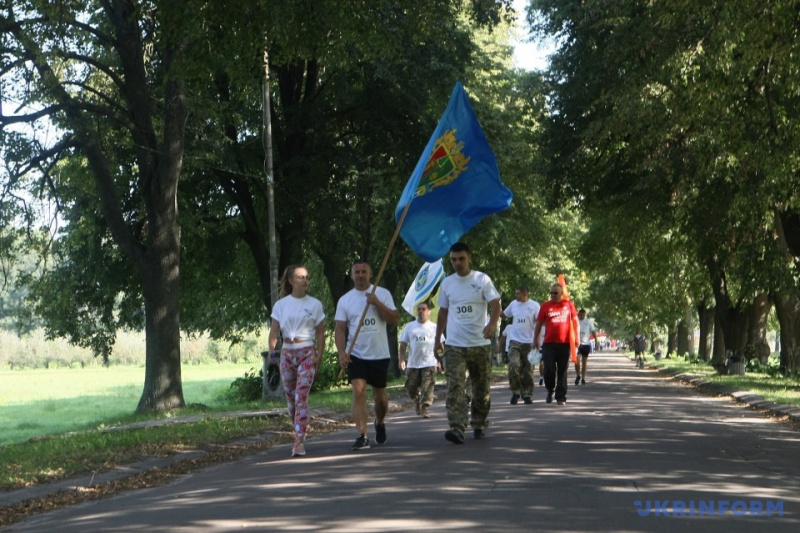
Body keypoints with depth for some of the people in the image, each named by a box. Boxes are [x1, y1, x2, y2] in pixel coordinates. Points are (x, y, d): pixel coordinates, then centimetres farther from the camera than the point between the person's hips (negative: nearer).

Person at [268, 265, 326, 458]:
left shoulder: (315, 304, 3)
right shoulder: (281, 305, 5)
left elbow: (320, 333, 5)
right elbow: (274, 332, 4)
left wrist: (319, 357, -2)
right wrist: (271, 354, -8)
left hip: (308, 353, -2)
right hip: (287, 353, 3)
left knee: (301, 396, -14)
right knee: (290, 397, 8)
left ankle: (299, 441, -19)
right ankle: (299, 435, 24)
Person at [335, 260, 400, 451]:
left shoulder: (383, 294, 0)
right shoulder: (345, 300, 3)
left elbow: (395, 320, -7)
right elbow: (340, 329, -1)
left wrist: (377, 303, -18)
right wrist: (341, 352, -15)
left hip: (380, 354, 0)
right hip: (356, 355, 0)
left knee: (379, 396, 13)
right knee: (359, 392, -16)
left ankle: (379, 423, 42)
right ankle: (362, 436, -17)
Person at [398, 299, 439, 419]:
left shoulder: (434, 327, 7)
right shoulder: (410, 326, 10)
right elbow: (403, 344, 9)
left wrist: (439, 361, 1)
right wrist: (401, 359, -4)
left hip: (429, 364, -2)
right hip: (413, 364, 2)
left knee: (427, 387, -12)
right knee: (411, 388, 7)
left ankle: (424, 408, -11)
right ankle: (417, 403, 32)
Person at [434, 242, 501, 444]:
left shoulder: (482, 280, -2)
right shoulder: (446, 283, 8)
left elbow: (495, 304, -10)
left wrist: (492, 323, -30)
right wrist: (437, 340, 16)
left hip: (480, 344, -1)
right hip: (454, 345, 1)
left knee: (481, 387, 9)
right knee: (454, 386, -13)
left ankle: (479, 424, 25)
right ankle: (457, 428, -20)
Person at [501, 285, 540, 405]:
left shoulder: (534, 305, -3)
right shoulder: (513, 304, 6)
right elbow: (504, 315, 19)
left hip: (529, 342, -2)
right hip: (515, 341, 2)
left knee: (527, 369, 5)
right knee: (513, 366, -12)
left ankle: (527, 394, 15)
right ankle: (515, 391, 2)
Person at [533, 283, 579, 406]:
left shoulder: (569, 304, 5)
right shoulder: (546, 306, 5)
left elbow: (575, 321, 11)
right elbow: (539, 323, 9)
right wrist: (535, 339, 4)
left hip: (565, 343, 0)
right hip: (549, 343, 0)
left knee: (562, 371, 3)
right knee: (549, 370, -2)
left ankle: (561, 397, 7)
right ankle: (550, 390, 22)